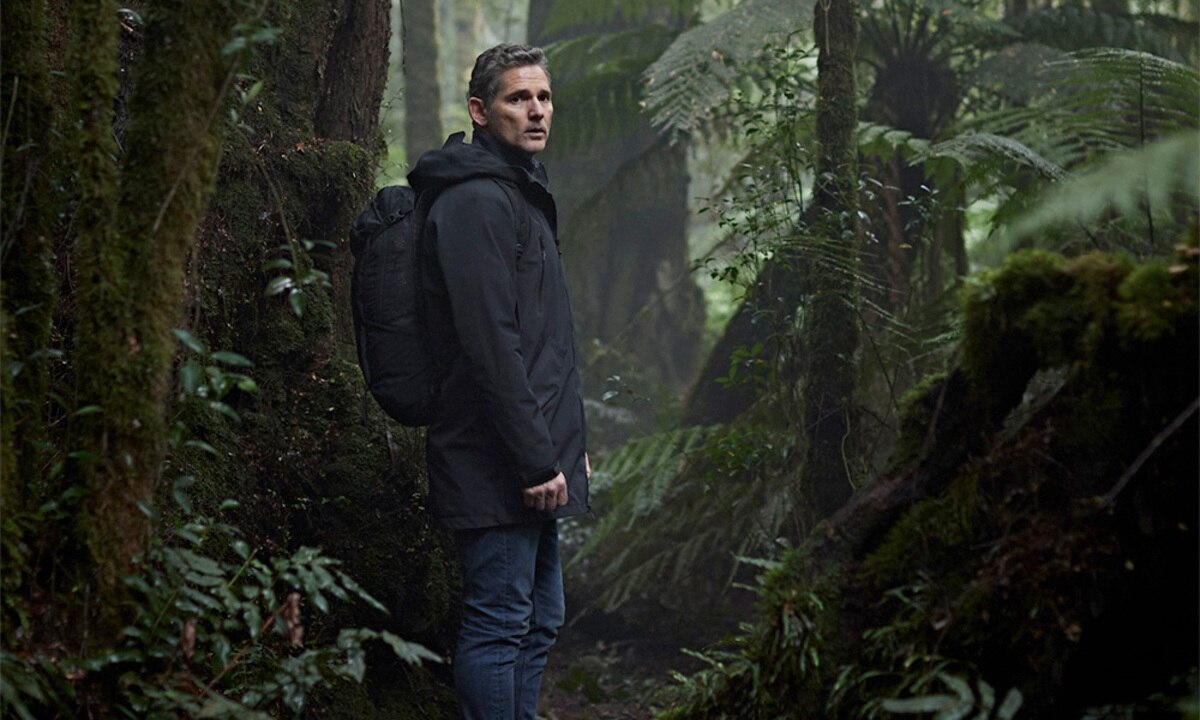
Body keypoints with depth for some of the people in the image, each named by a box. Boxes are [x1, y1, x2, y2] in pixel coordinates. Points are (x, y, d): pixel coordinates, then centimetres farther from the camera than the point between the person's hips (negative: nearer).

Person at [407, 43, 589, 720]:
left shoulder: (522, 195, 19)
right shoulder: (477, 200, -15)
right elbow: (489, 344, -22)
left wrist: (570, 442, 20)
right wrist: (539, 459, -21)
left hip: (536, 456, 11)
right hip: (498, 462, -11)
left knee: (540, 620, 17)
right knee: (500, 624, -6)